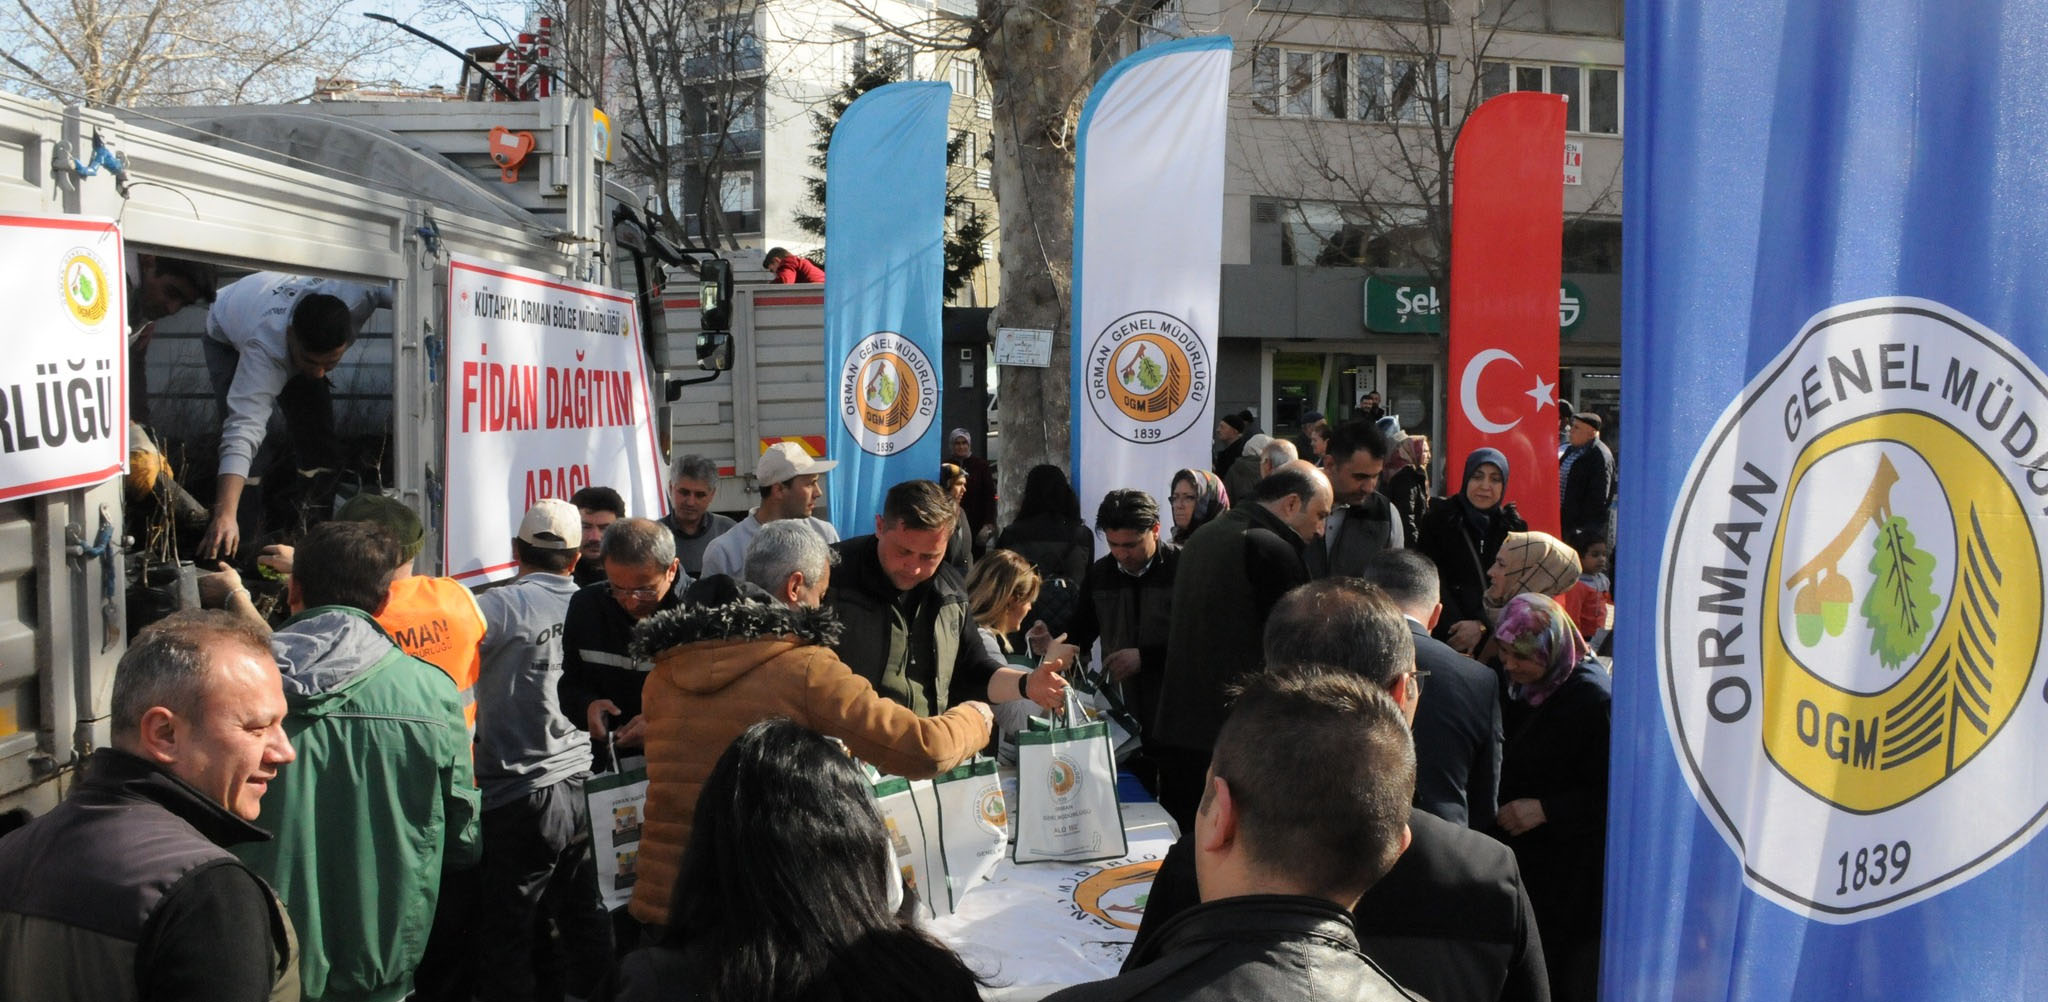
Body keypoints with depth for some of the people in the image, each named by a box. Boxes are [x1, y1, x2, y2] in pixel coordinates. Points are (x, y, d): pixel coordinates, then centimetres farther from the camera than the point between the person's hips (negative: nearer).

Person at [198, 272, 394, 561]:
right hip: (227, 333, -4)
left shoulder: (356, 295, -42)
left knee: (316, 429, -7)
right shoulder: (265, 349, -49)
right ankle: (241, 544, -13)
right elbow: (242, 431, -56)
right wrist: (225, 515, -65)